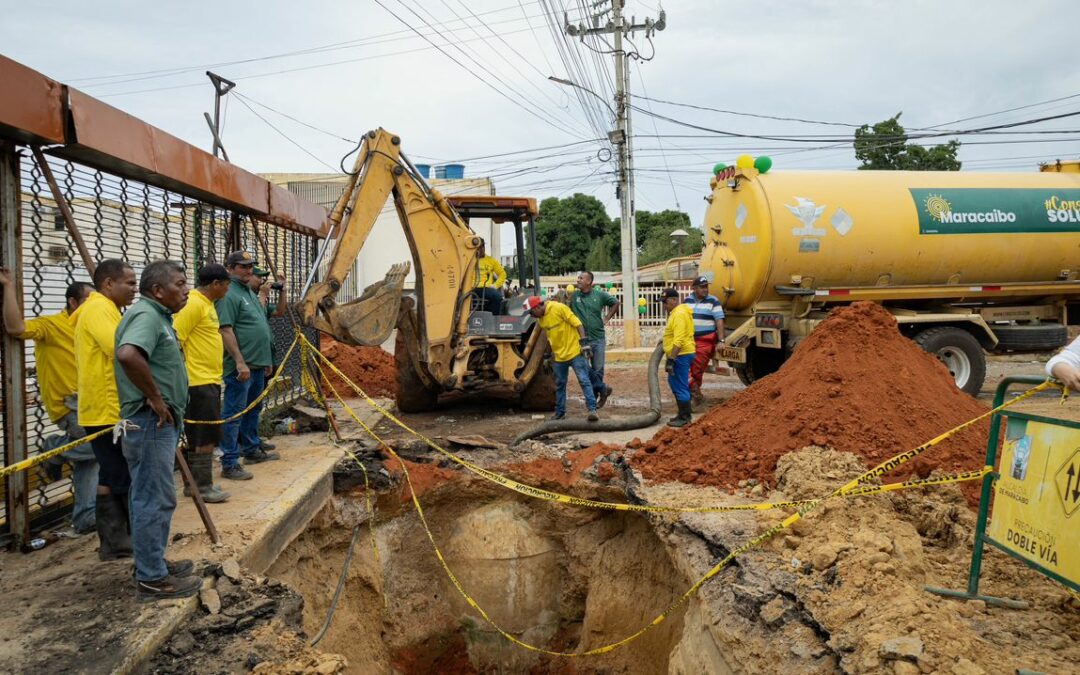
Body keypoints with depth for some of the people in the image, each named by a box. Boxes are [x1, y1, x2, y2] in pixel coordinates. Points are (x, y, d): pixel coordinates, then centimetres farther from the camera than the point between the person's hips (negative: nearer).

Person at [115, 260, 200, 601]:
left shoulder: (158, 316, 15)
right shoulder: (146, 315, -17)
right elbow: (128, 355, -36)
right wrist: (155, 398, -25)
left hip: (161, 422, 11)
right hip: (150, 421, -11)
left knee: (154, 497, 19)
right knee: (155, 498, -4)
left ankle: (152, 563, 31)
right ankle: (152, 579, 5)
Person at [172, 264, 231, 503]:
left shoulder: (207, 304, 16)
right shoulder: (193, 304, -15)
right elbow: (175, 341, -20)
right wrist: (182, 376, -19)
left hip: (210, 380, 10)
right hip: (199, 382, -10)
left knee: (200, 436, 14)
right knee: (205, 437, -4)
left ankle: (195, 483, 22)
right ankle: (202, 487, 4)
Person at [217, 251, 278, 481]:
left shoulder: (250, 293, 18)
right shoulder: (229, 295, -13)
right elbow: (226, 331, -20)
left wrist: (266, 360, 24)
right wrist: (240, 362, -23)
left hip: (258, 365, 10)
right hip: (241, 367, -10)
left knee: (253, 410, 20)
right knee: (234, 414, -6)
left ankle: (251, 450, 33)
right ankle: (230, 464, -3)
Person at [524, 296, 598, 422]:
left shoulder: (559, 308, -15)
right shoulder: (540, 320, 7)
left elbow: (577, 323, -15)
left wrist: (584, 342, -19)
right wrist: (549, 355, 21)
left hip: (575, 352, -7)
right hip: (559, 356, 7)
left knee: (584, 381, -9)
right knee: (560, 385, 13)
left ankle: (592, 409, -9)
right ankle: (560, 412, 24)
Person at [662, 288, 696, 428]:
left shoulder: (679, 314, -19)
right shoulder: (677, 312, 15)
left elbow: (678, 341, -26)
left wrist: (671, 360, -27)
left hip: (681, 355, -11)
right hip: (679, 354, 11)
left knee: (680, 386, -5)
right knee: (675, 384, 18)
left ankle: (685, 418, 1)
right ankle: (683, 414, 26)